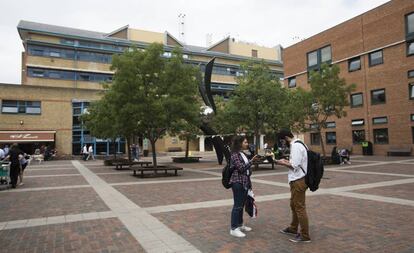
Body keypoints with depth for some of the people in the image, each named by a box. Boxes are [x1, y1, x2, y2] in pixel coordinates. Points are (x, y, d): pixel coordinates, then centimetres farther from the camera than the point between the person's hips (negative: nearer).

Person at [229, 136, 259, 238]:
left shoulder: (243, 154, 14)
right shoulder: (235, 155, -13)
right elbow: (241, 168, -19)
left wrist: (249, 183, 18)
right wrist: (251, 161, -19)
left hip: (244, 183, 9)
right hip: (238, 183, -9)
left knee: (242, 205, 15)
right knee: (237, 205, -4)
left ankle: (240, 224, 27)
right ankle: (234, 228, 3)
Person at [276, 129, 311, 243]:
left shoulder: (295, 146, -19)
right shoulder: (299, 144, 12)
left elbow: (294, 166, -23)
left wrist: (283, 163, -8)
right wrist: (287, 161, 11)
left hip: (298, 180, -11)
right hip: (298, 179, 11)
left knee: (300, 208, -1)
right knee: (294, 205, 21)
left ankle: (305, 235, 9)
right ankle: (293, 228, 37)